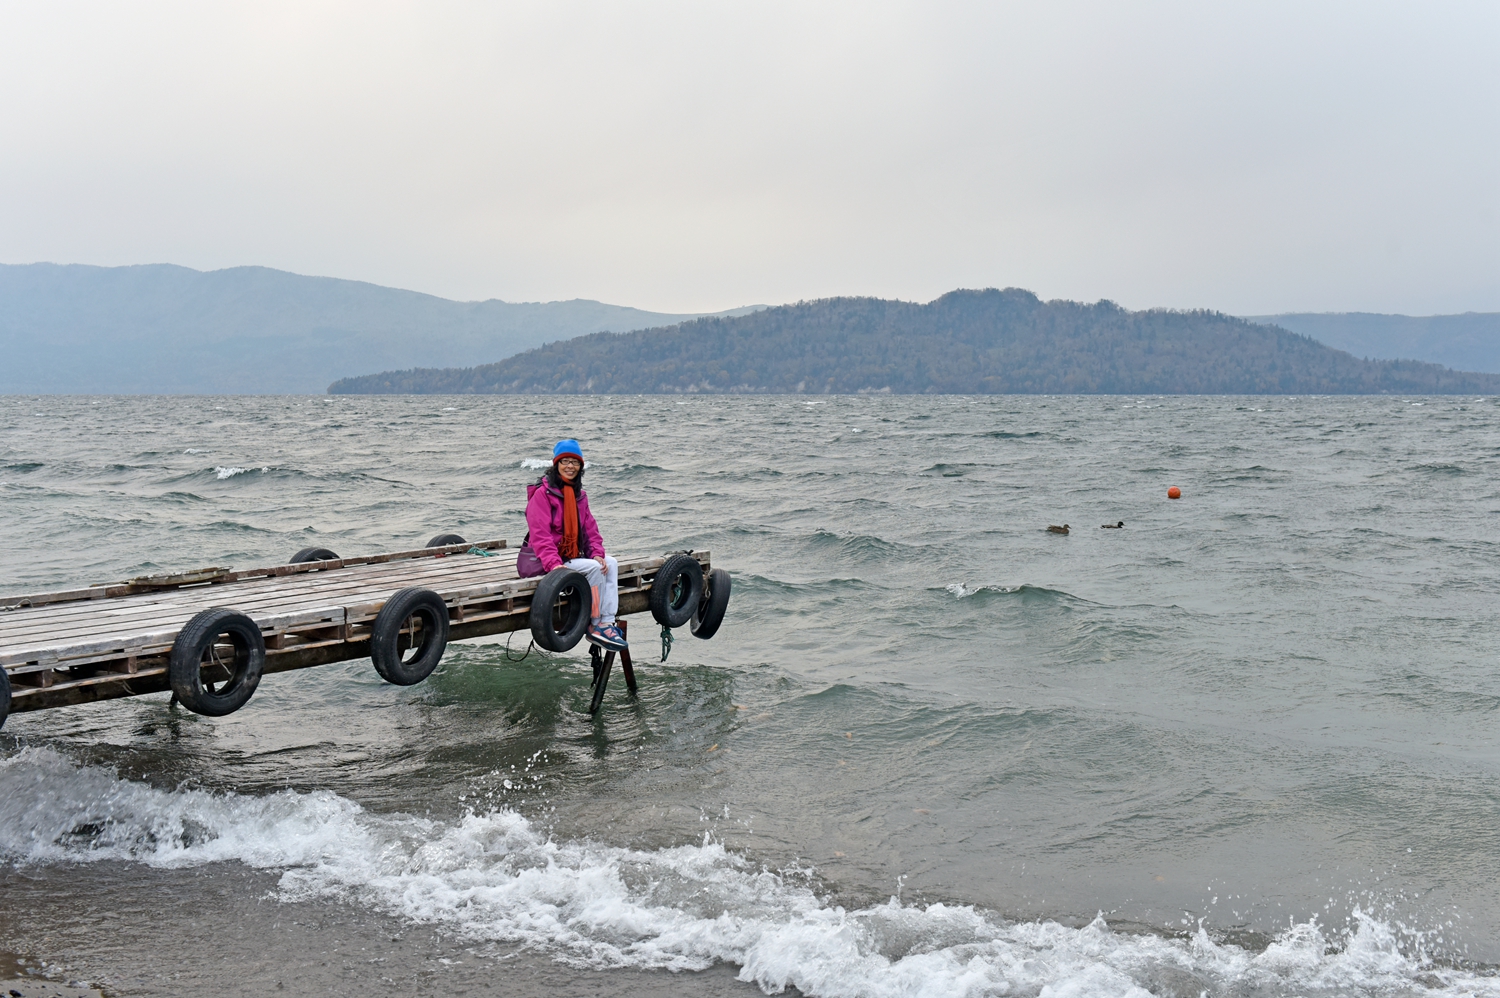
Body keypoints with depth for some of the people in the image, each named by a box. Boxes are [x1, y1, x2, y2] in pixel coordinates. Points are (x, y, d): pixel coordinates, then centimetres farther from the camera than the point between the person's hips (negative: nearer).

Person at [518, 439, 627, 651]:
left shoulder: (578, 495, 15)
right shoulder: (542, 493, -12)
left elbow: (590, 528, 10)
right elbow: (539, 534, -20)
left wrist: (597, 553, -8)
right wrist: (554, 564, -32)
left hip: (572, 555, 8)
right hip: (544, 561, -8)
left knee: (610, 564, -11)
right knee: (594, 568, -23)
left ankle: (608, 622, -18)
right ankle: (595, 626, -13)